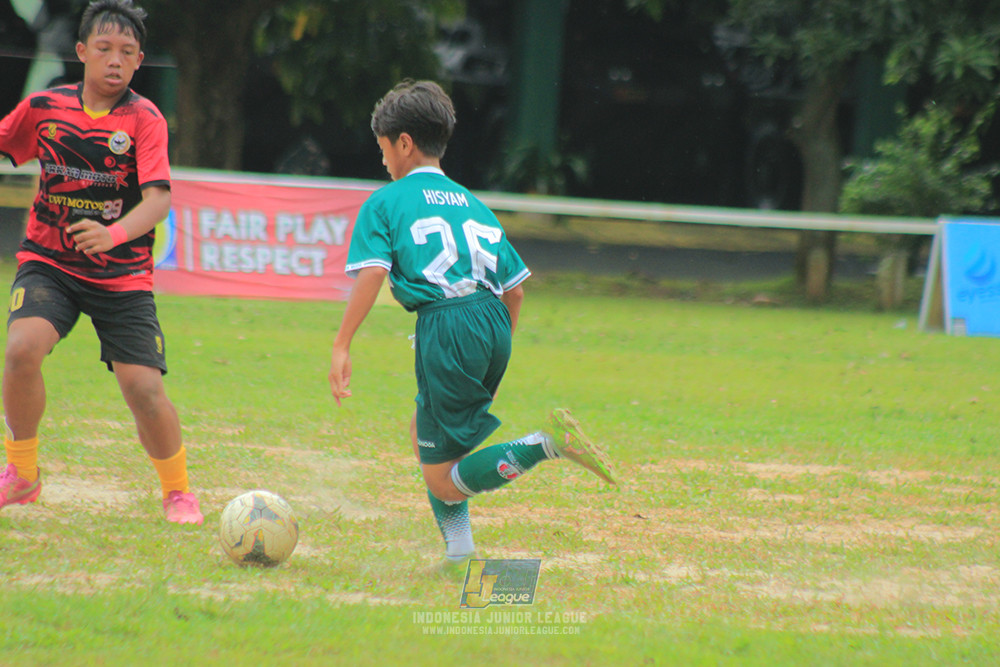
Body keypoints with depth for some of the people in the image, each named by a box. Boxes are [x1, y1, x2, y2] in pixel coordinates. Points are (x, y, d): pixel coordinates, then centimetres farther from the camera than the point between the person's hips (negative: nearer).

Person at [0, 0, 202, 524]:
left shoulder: (144, 120, -10)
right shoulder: (43, 108, -1)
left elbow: (158, 199, -21)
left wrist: (115, 233, -39)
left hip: (122, 274, -1)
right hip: (49, 263, 1)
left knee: (144, 388, -12)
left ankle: (178, 492, 14)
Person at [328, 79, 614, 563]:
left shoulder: (386, 202, 7)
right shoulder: (471, 204, 23)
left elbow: (372, 274, -10)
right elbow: (515, 290, 20)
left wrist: (341, 347, -10)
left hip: (446, 324, -6)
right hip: (495, 322, 7)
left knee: (443, 483, -1)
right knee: (422, 434, 26)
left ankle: (547, 445, -24)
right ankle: (459, 549, 15)